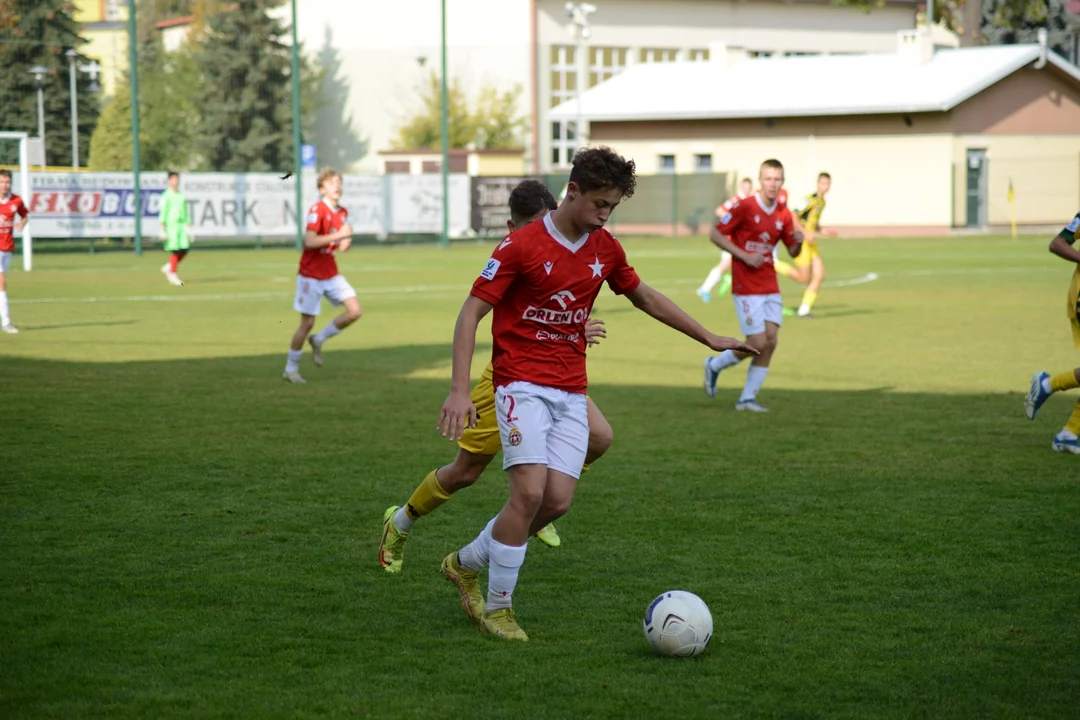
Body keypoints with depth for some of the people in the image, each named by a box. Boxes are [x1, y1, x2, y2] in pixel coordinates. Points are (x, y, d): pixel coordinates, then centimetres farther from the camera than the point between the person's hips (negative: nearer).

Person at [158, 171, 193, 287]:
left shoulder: (181, 195, 15)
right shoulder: (166, 196, -3)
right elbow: (162, 213, -6)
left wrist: (188, 228, 16)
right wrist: (162, 230, -11)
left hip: (181, 225, 6)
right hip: (171, 225, -6)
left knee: (185, 249, -2)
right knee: (175, 250, -9)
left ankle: (168, 267, 18)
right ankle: (173, 275, 0)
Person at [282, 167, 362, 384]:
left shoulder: (342, 213, 6)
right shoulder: (317, 210, -17)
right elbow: (309, 241, -28)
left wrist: (345, 243, -8)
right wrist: (339, 235, -29)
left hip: (331, 274, 7)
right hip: (311, 274, -7)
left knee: (355, 311, -5)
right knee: (307, 322, -3)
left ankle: (319, 340, 15)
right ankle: (291, 368, 14)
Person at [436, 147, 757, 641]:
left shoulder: (606, 249, 7)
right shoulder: (522, 245, -11)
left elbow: (646, 298, 24)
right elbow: (471, 313, -12)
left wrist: (709, 339, 26)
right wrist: (459, 390, -21)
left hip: (571, 392, 6)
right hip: (523, 384, -6)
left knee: (558, 501, -5)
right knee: (530, 492, -19)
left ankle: (466, 564, 17)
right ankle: (497, 607, -2)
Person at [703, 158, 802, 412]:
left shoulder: (783, 215, 6)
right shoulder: (745, 207, -11)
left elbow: (793, 252, 14)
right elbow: (716, 234, -8)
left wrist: (798, 242, -10)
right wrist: (744, 256, -16)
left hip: (770, 287, 6)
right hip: (746, 287, -6)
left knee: (771, 342, -1)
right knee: (757, 342, -9)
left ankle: (748, 398, 9)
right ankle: (715, 365, 17)